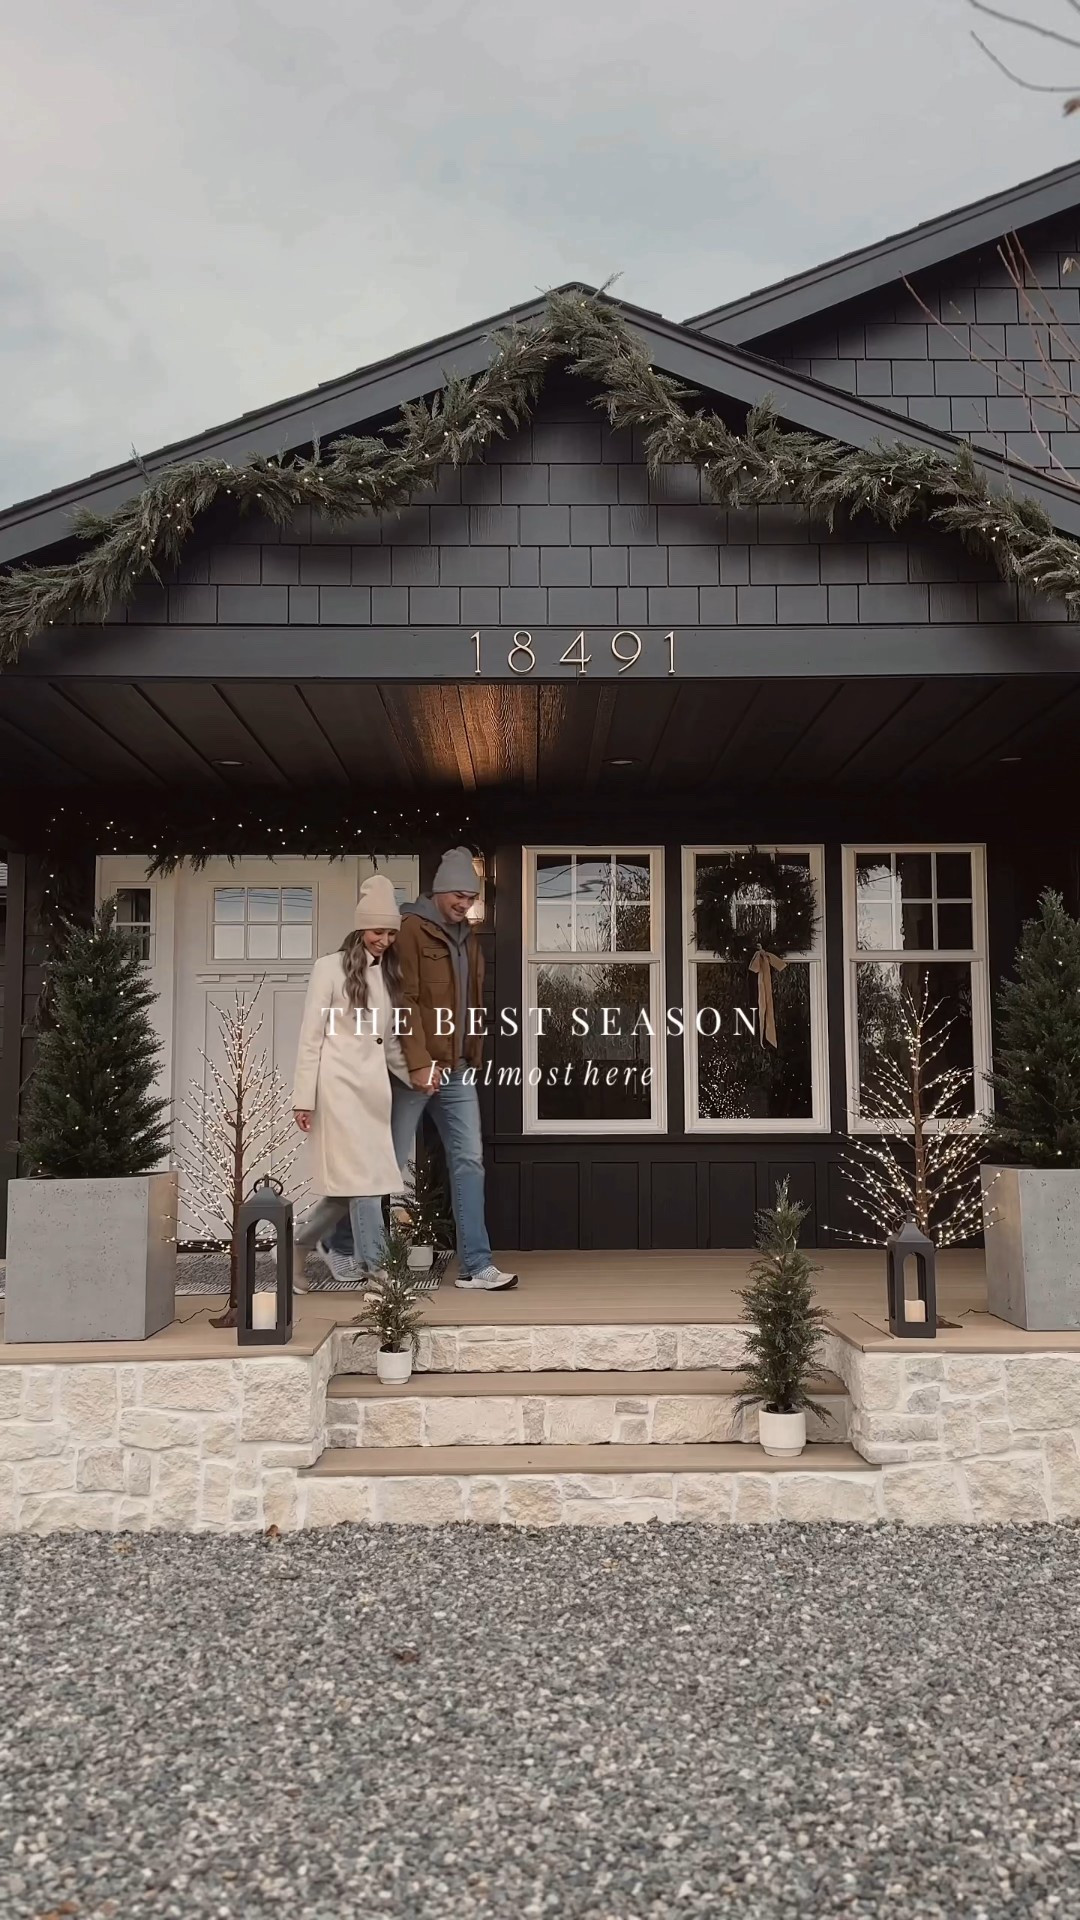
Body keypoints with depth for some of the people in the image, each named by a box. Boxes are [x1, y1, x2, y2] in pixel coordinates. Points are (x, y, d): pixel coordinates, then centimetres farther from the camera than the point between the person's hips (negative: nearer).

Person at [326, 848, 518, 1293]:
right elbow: (405, 1001, -16)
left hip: (457, 1071, 7)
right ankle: (342, 1245, 21)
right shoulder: (411, 929, -10)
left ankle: (476, 1265, 2)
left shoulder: (468, 937, 14)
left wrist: (474, 1057, 14)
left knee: (469, 1161, 1)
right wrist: (418, 1064, -21)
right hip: (414, 1069, -7)